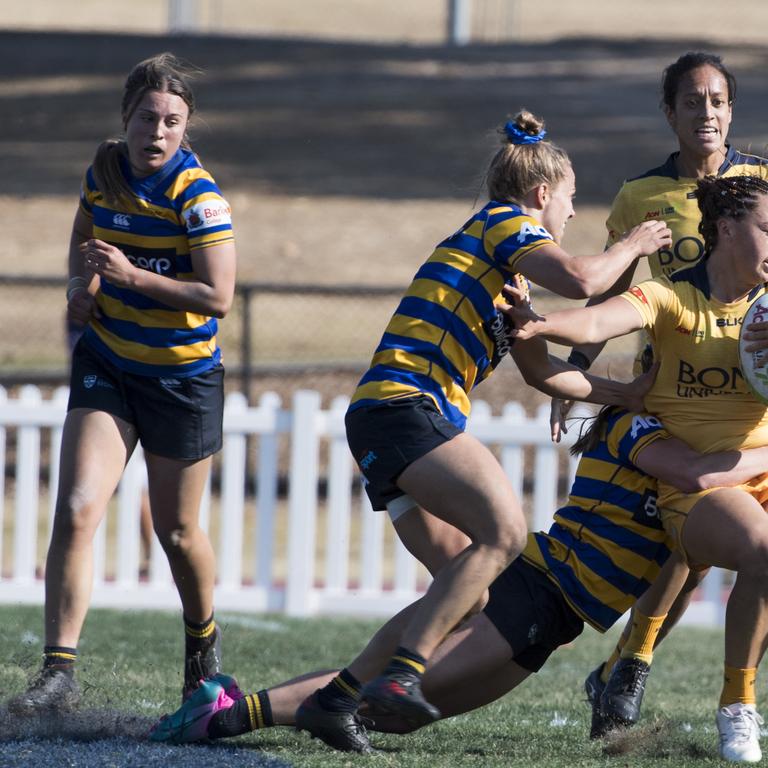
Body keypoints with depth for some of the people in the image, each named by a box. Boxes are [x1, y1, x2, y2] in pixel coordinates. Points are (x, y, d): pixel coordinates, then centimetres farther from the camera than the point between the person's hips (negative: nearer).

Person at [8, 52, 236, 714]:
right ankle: (59, 672, -16)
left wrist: (131, 275, -27)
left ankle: (204, 640, 39)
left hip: (183, 378, -4)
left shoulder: (199, 197, -18)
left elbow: (218, 297, -23)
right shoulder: (105, 169, -1)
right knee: (76, 510, -14)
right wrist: (81, 282, 3)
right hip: (106, 364, 4)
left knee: (177, 533, 9)